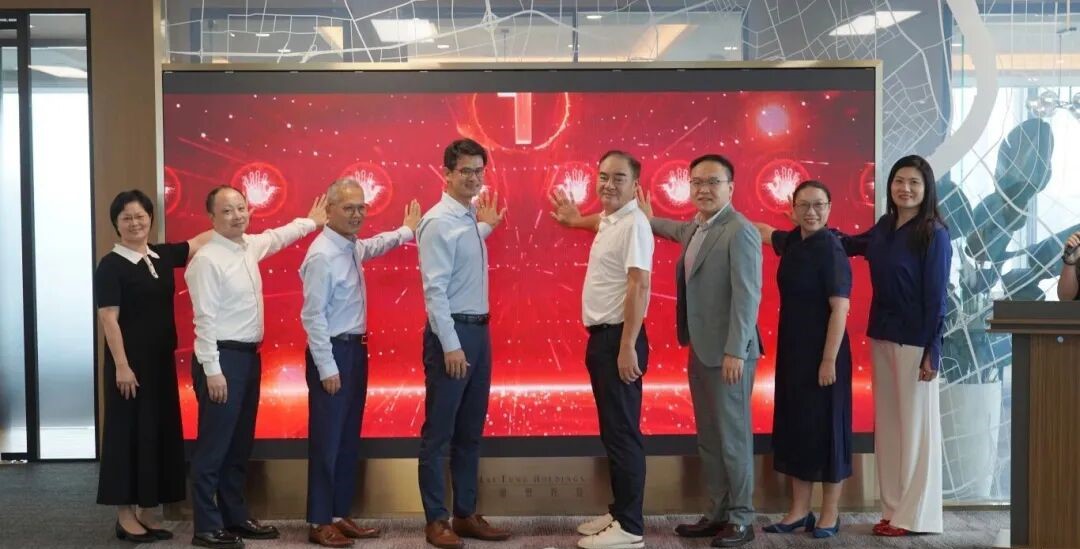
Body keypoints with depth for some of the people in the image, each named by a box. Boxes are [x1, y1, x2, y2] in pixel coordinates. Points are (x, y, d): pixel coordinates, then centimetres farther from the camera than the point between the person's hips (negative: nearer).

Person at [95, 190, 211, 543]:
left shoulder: (163, 256, 9)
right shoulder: (111, 265, -9)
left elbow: (202, 241, 16)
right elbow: (108, 319, -13)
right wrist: (121, 366, -18)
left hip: (162, 360, 7)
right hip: (130, 362, -7)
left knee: (160, 432, 10)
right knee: (128, 433, 0)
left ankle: (147, 511, 21)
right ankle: (125, 515, 10)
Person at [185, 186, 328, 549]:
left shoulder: (250, 246, 10)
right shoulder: (207, 259, -15)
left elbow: (277, 236, 33)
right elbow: (205, 319, -18)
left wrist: (311, 222, 45)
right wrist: (212, 370, -21)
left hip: (248, 355, 9)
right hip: (222, 357, -9)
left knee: (240, 445, 15)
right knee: (214, 446, -2)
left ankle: (235, 517, 26)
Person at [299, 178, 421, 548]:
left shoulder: (352, 247, 8)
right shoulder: (323, 255, -18)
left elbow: (374, 246, 35)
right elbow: (313, 316, -20)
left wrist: (407, 231, 42)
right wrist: (327, 368, -20)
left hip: (355, 349, 9)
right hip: (333, 352, -9)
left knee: (349, 439, 13)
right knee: (327, 440, -2)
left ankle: (340, 515, 23)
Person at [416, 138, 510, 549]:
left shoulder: (471, 221, 13)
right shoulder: (439, 222, -13)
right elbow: (434, 288, -18)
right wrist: (451, 345, -21)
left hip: (478, 330, 9)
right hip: (452, 332, -9)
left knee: (470, 432, 14)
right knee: (439, 433, 2)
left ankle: (465, 515, 25)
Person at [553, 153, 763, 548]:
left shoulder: (740, 233, -13)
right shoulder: (694, 228, 12)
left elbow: (747, 296, -18)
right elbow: (672, 229, 34)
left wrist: (736, 352, -22)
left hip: (727, 353, -9)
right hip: (700, 350, 9)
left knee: (732, 436, 0)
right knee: (708, 437, 13)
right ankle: (718, 513, 22)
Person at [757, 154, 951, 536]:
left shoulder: (934, 234, -9)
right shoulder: (884, 229, 9)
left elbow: (936, 296, -11)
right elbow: (846, 245, 22)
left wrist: (931, 352, -15)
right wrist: (776, 237, 21)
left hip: (914, 341, -7)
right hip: (882, 337, 7)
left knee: (915, 423, 1)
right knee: (887, 424, 9)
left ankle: (916, 515, 10)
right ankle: (894, 509, 18)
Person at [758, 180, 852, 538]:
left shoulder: (831, 250, -15)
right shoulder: (792, 243, 5)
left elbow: (840, 309, -19)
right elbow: (765, 233, 29)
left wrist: (829, 361, -20)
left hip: (822, 352, -7)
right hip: (792, 350, 8)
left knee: (824, 428, 3)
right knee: (793, 426, 11)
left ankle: (830, 514, 17)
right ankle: (799, 511, 22)